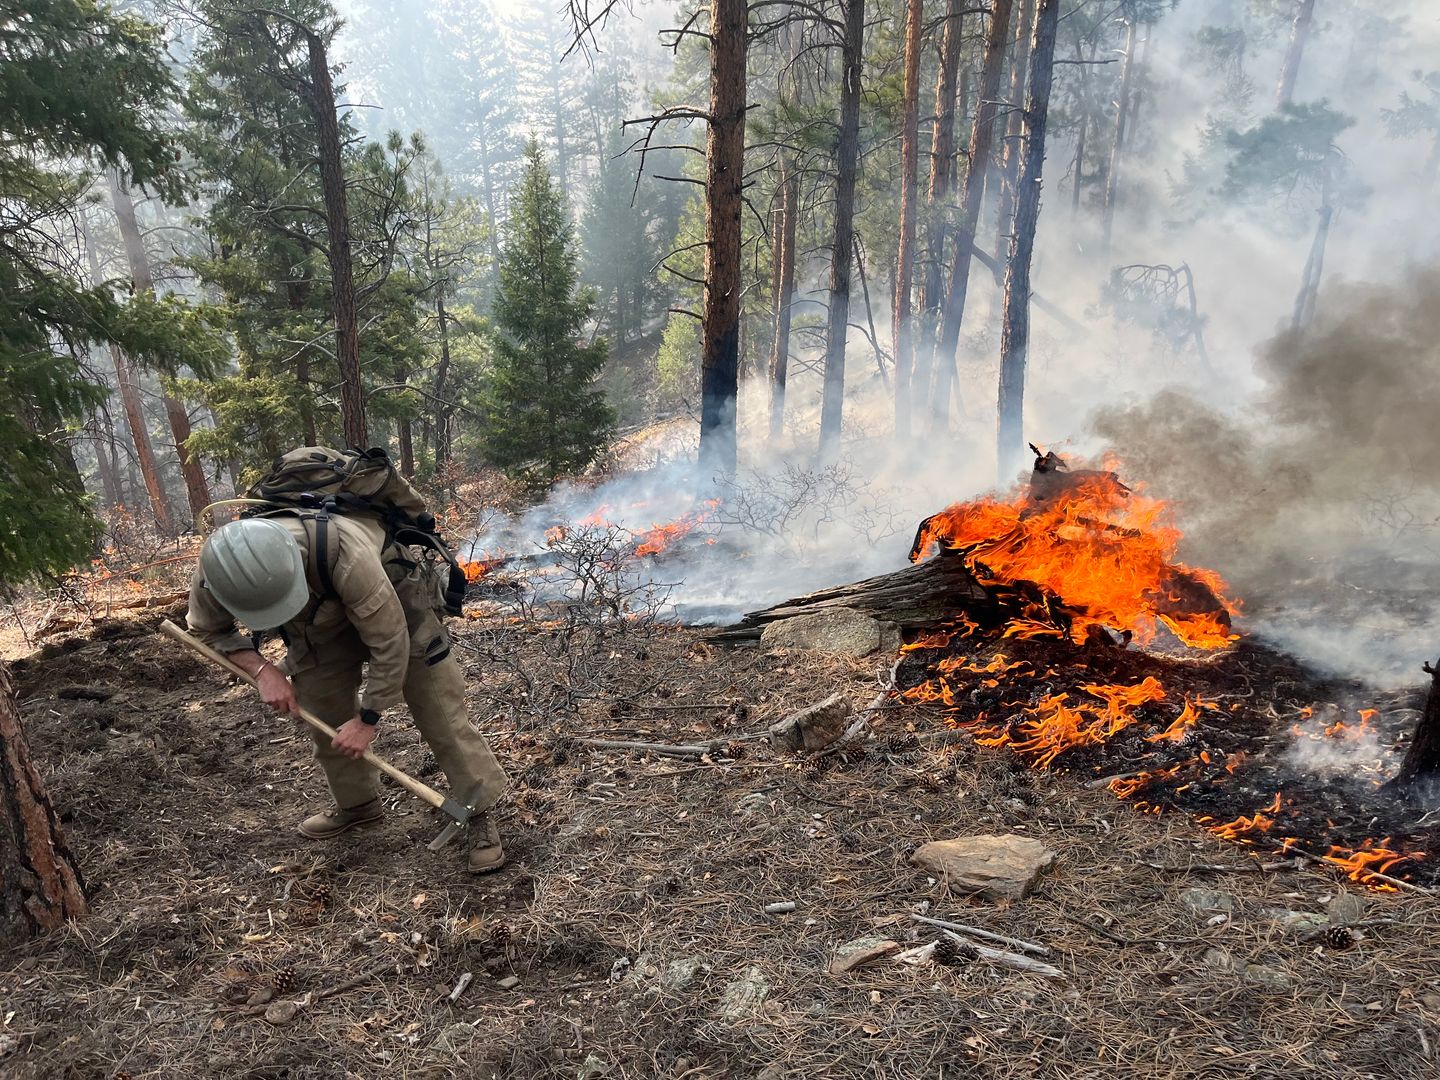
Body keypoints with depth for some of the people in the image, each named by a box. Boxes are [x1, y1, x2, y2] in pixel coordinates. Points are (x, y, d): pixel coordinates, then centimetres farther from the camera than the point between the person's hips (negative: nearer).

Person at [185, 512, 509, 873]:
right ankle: (356, 804, 29)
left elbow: (389, 642, -33)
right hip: (319, 625, 5)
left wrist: (368, 719, -23)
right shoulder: (214, 575, -31)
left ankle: (481, 810, 1)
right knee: (325, 720, 6)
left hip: (389, 607, -4)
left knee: (440, 713, -8)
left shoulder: (345, 553, -46)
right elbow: (209, 629, -5)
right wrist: (262, 670, -21)